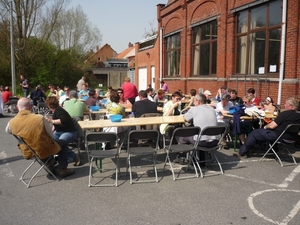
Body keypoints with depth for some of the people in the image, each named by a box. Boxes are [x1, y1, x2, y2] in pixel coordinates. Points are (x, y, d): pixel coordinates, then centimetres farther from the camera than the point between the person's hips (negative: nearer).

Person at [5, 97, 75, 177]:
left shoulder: (11, 122, -15)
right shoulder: (40, 118, -25)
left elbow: (7, 131, 9)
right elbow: (50, 134, -12)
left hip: (27, 153, 5)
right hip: (43, 151, -5)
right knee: (64, 143, 20)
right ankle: (62, 169, 18)